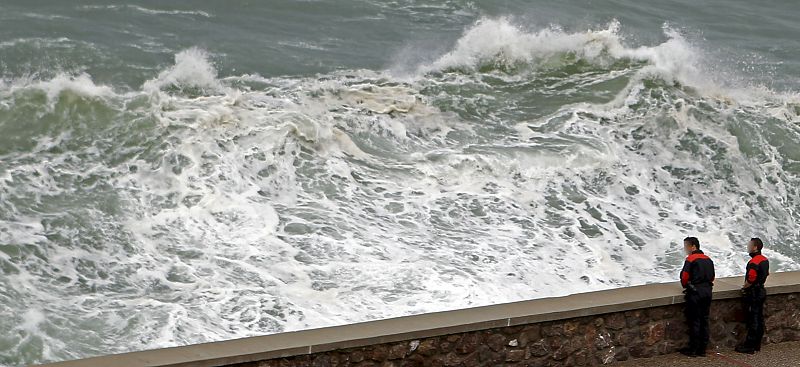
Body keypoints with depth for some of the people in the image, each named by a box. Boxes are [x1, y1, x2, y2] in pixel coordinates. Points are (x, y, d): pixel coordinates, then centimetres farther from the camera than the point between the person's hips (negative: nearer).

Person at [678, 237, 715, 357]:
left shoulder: (691, 259, -10)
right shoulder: (708, 259, 12)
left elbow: (684, 276, -13)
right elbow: (712, 277, 15)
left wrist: (685, 285, 5)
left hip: (695, 293, -7)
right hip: (707, 291, 7)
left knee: (694, 321, -2)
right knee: (704, 320, 10)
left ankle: (693, 349, 1)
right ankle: (702, 349, 14)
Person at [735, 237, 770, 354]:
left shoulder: (754, 262, -22)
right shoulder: (765, 260, 9)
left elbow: (751, 279, -23)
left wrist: (744, 288, -7)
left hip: (753, 293, -10)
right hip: (761, 291, 10)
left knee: (753, 320, -6)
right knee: (759, 319, 13)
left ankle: (749, 346, -2)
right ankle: (757, 344, 20)